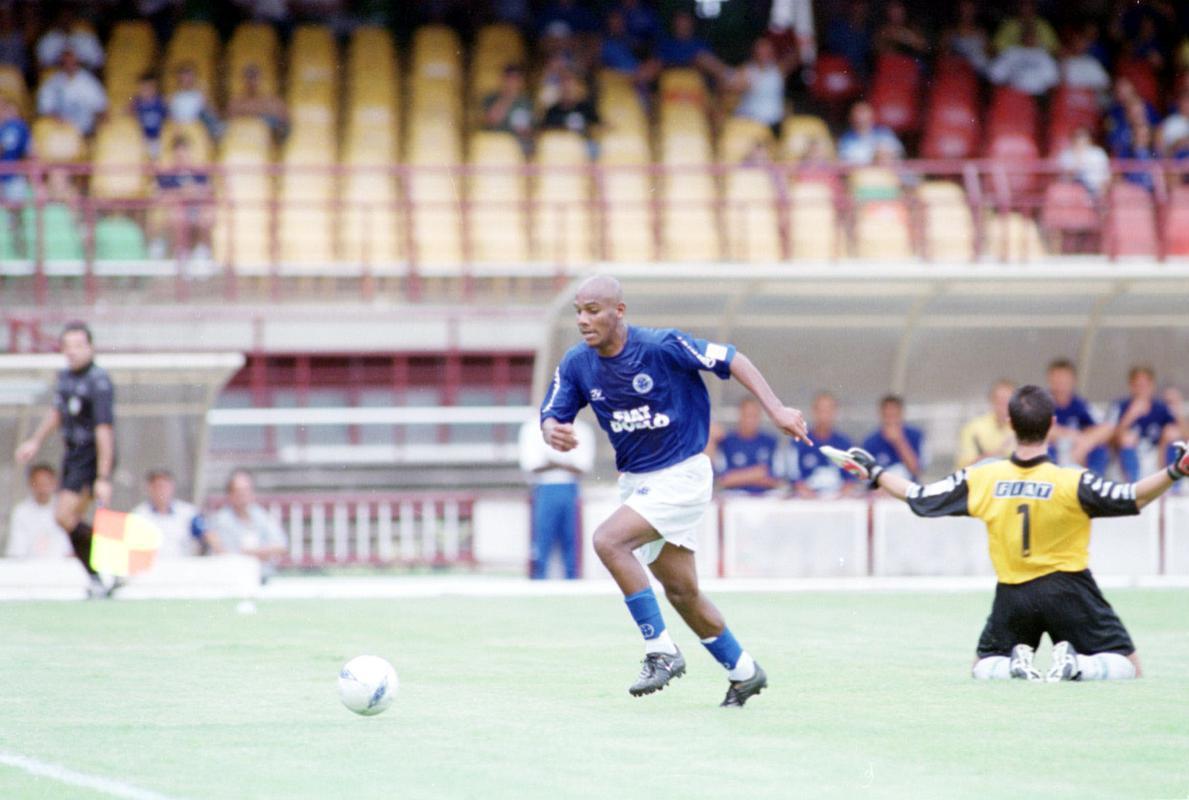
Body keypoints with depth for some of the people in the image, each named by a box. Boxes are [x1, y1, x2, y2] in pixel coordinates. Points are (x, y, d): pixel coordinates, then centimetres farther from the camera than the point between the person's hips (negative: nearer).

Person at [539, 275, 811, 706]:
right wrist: (554, 432, -26)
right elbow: (552, 414, 0)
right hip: (636, 482, 7)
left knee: (608, 540, -26)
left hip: (682, 474, -7)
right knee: (680, 590, 12)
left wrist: (776, 409, -23)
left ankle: (661, 651, -18)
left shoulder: (661, 347, -20)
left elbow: (732, 360, -14)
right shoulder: (576, 364, -4)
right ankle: (743, 671, 31)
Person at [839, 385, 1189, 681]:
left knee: (983, 669, 23)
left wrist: (875, 474, 14)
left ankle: (1017, 661, -11)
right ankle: (1073, 664, -23)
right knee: (1126, 668, 7)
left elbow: (919, 498, 1)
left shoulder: (982, 479, -8)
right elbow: (1130, 499, -23)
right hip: (1066, 588, -2)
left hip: (1012, 594, 3)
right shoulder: (1070, 482, -18)